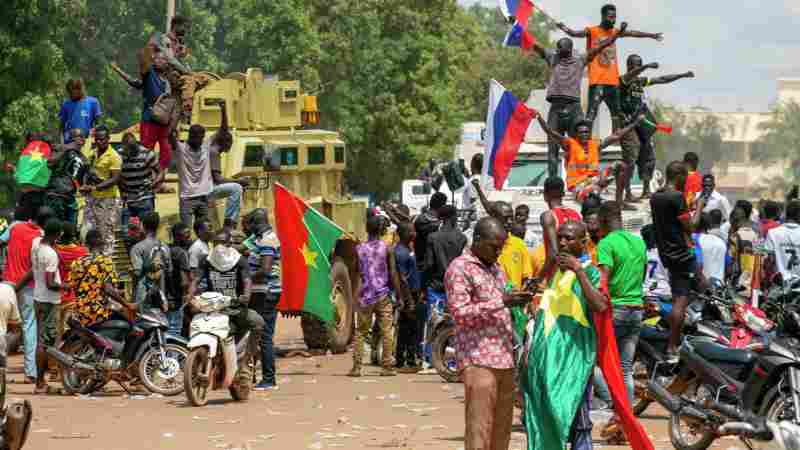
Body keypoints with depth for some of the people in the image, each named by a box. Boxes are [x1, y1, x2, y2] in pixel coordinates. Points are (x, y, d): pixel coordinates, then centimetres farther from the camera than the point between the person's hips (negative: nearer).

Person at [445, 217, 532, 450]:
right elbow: (460, 313, -15)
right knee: (479, 427, -11)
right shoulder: (459, 269, -6)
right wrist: (501, 302, -20)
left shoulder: (496, 268, 20)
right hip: (478, 360, -8)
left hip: (504, 359, 8)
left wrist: (517, 300, 11)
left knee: (501, 430, 6)